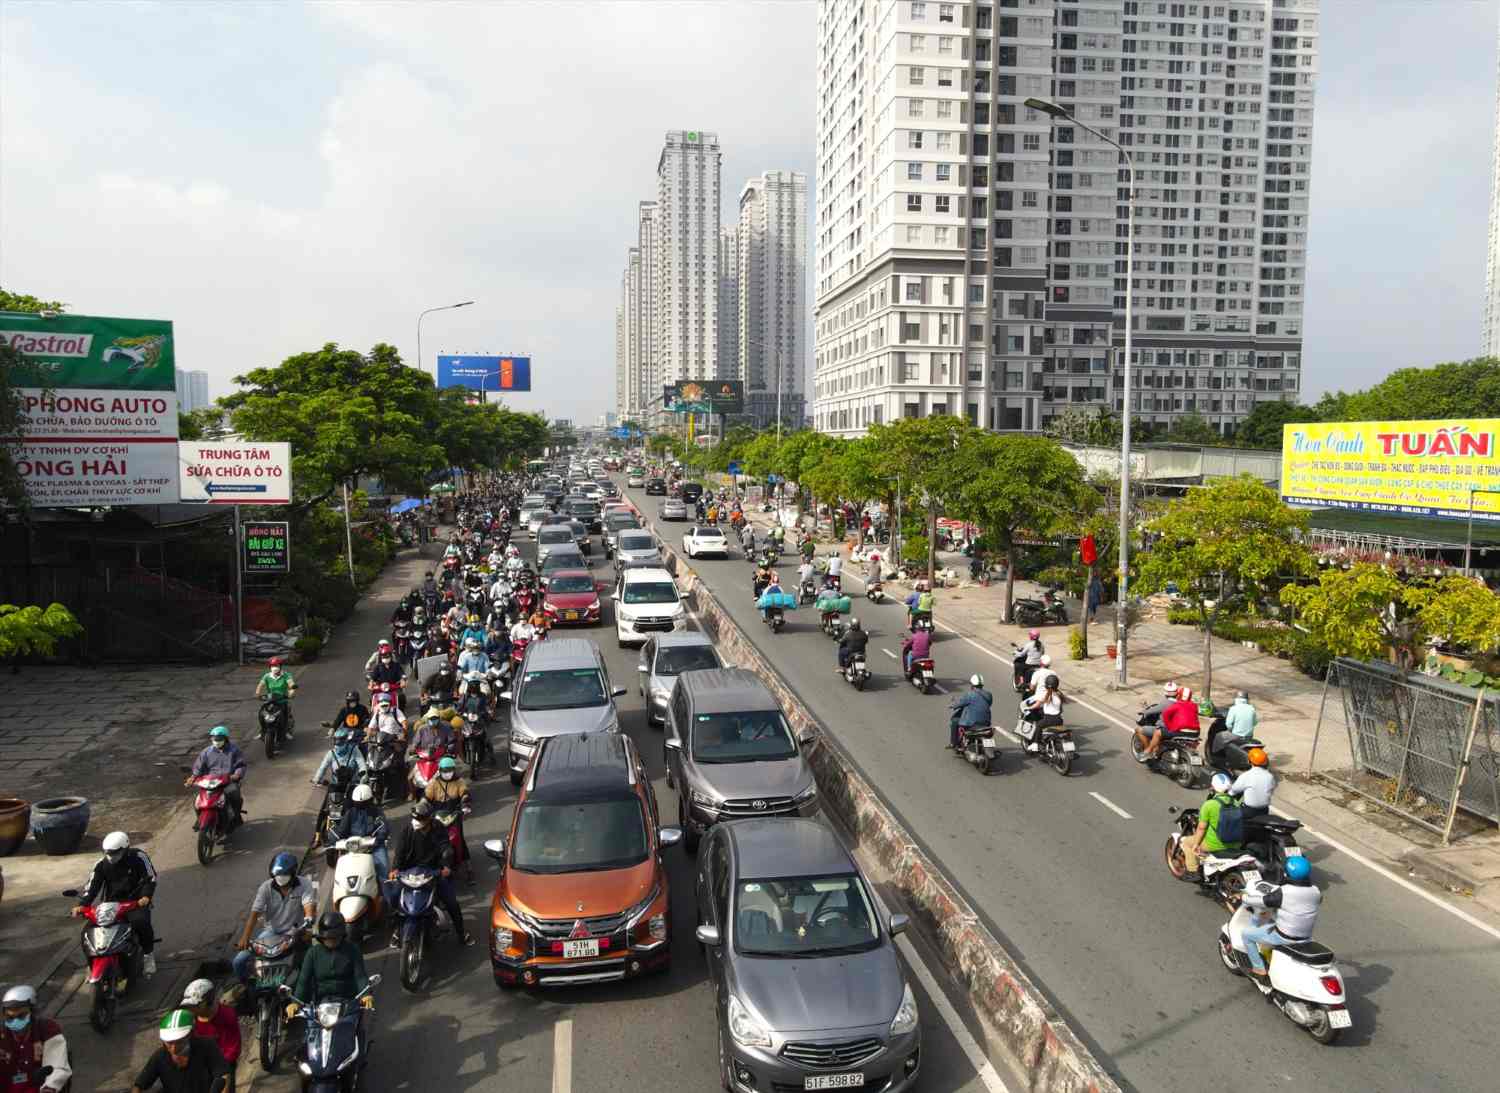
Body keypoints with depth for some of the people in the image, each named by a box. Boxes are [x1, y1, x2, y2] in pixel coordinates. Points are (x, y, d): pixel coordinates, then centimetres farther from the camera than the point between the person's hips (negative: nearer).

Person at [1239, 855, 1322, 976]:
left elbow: (1261, 901, -17)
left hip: (1283, 938, -6)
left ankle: (1259, 968, 17)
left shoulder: (1283, 893, -26)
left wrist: (1244, 896, 3)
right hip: (1306, 939, 6)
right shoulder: (1315, 891, -8)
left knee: (1247, 934, 11)